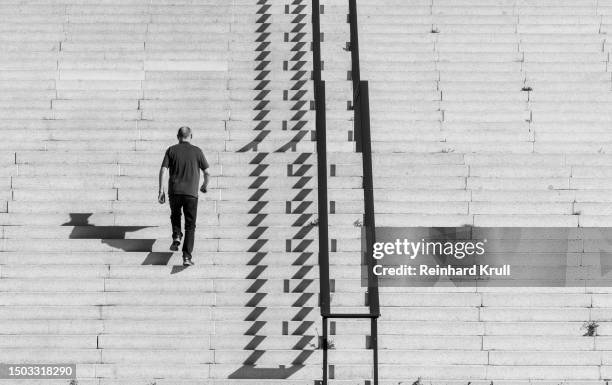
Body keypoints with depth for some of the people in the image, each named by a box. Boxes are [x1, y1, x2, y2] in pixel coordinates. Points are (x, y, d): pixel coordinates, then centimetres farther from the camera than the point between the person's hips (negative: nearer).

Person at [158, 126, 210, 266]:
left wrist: (161, 190, -3)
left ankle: (176, 237, 6)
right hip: (191, 193, -1)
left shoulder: (171, 150, 5)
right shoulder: (197, 151, 5)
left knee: (175, 215, 30)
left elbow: (163, 170, -4)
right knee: (190, 226, 5)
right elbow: (207, 172, 7)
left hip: (174, 192, 1)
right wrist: (205, 186, 26)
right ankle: (187, 256, -6)